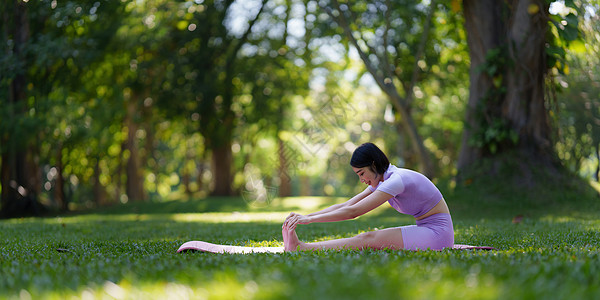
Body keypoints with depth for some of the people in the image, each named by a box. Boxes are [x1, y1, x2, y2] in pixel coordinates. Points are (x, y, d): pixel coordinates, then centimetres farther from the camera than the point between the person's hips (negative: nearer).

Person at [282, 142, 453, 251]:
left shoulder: (396, 180, -20)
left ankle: (300, 248, -21)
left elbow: (353, 212, -23)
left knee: (368, 239, -18)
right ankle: (299, 247, -13)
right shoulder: (381, 181, 10)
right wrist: (305, 216, -1)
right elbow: (346, 205, 8)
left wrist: (309, 219, -22)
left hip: (437, 233, -9)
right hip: (425, 229, 9)